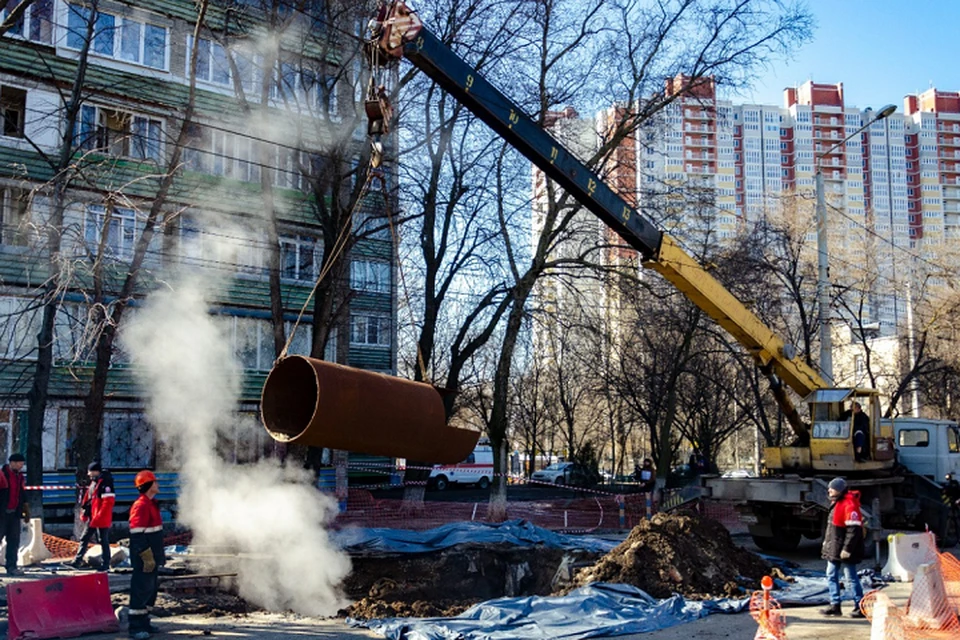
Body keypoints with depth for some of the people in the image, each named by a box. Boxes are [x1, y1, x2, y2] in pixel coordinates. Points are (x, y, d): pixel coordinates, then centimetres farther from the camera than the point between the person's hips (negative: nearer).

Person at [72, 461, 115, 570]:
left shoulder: (105, 483, -16)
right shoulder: (93, 483, 13)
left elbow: (108, 502, -22)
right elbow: (88, 500, 19)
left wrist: (98, 517, -23)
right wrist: (84, 515, 13)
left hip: (102, 519, -9)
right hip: (92, 519, 9)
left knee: (103, 541, -1)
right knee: (84, 539, 12)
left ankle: (105, 564, 6)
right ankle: (77, 561, 20)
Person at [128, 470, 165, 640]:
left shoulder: (151, 504, 15)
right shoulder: (141, 506, -18)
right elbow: (137, 535, -22)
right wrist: (147, 557, -23)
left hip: (152, 557, 10)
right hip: (144, 559, -10)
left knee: (150, 591, 16)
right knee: (141, 591, -6)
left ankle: (144, 623, 25)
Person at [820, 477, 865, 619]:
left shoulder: (849, 505, -18)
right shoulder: (836, 504, 14)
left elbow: (854, 530, -22)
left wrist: (847, 549, -24)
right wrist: (827, 542, 21)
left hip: (844, 551, -10)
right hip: (834, 549, 10)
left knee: (851, 578, -3)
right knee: (831, 576, 12)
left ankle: (860, 607, 6)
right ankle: (835, 605, 19)